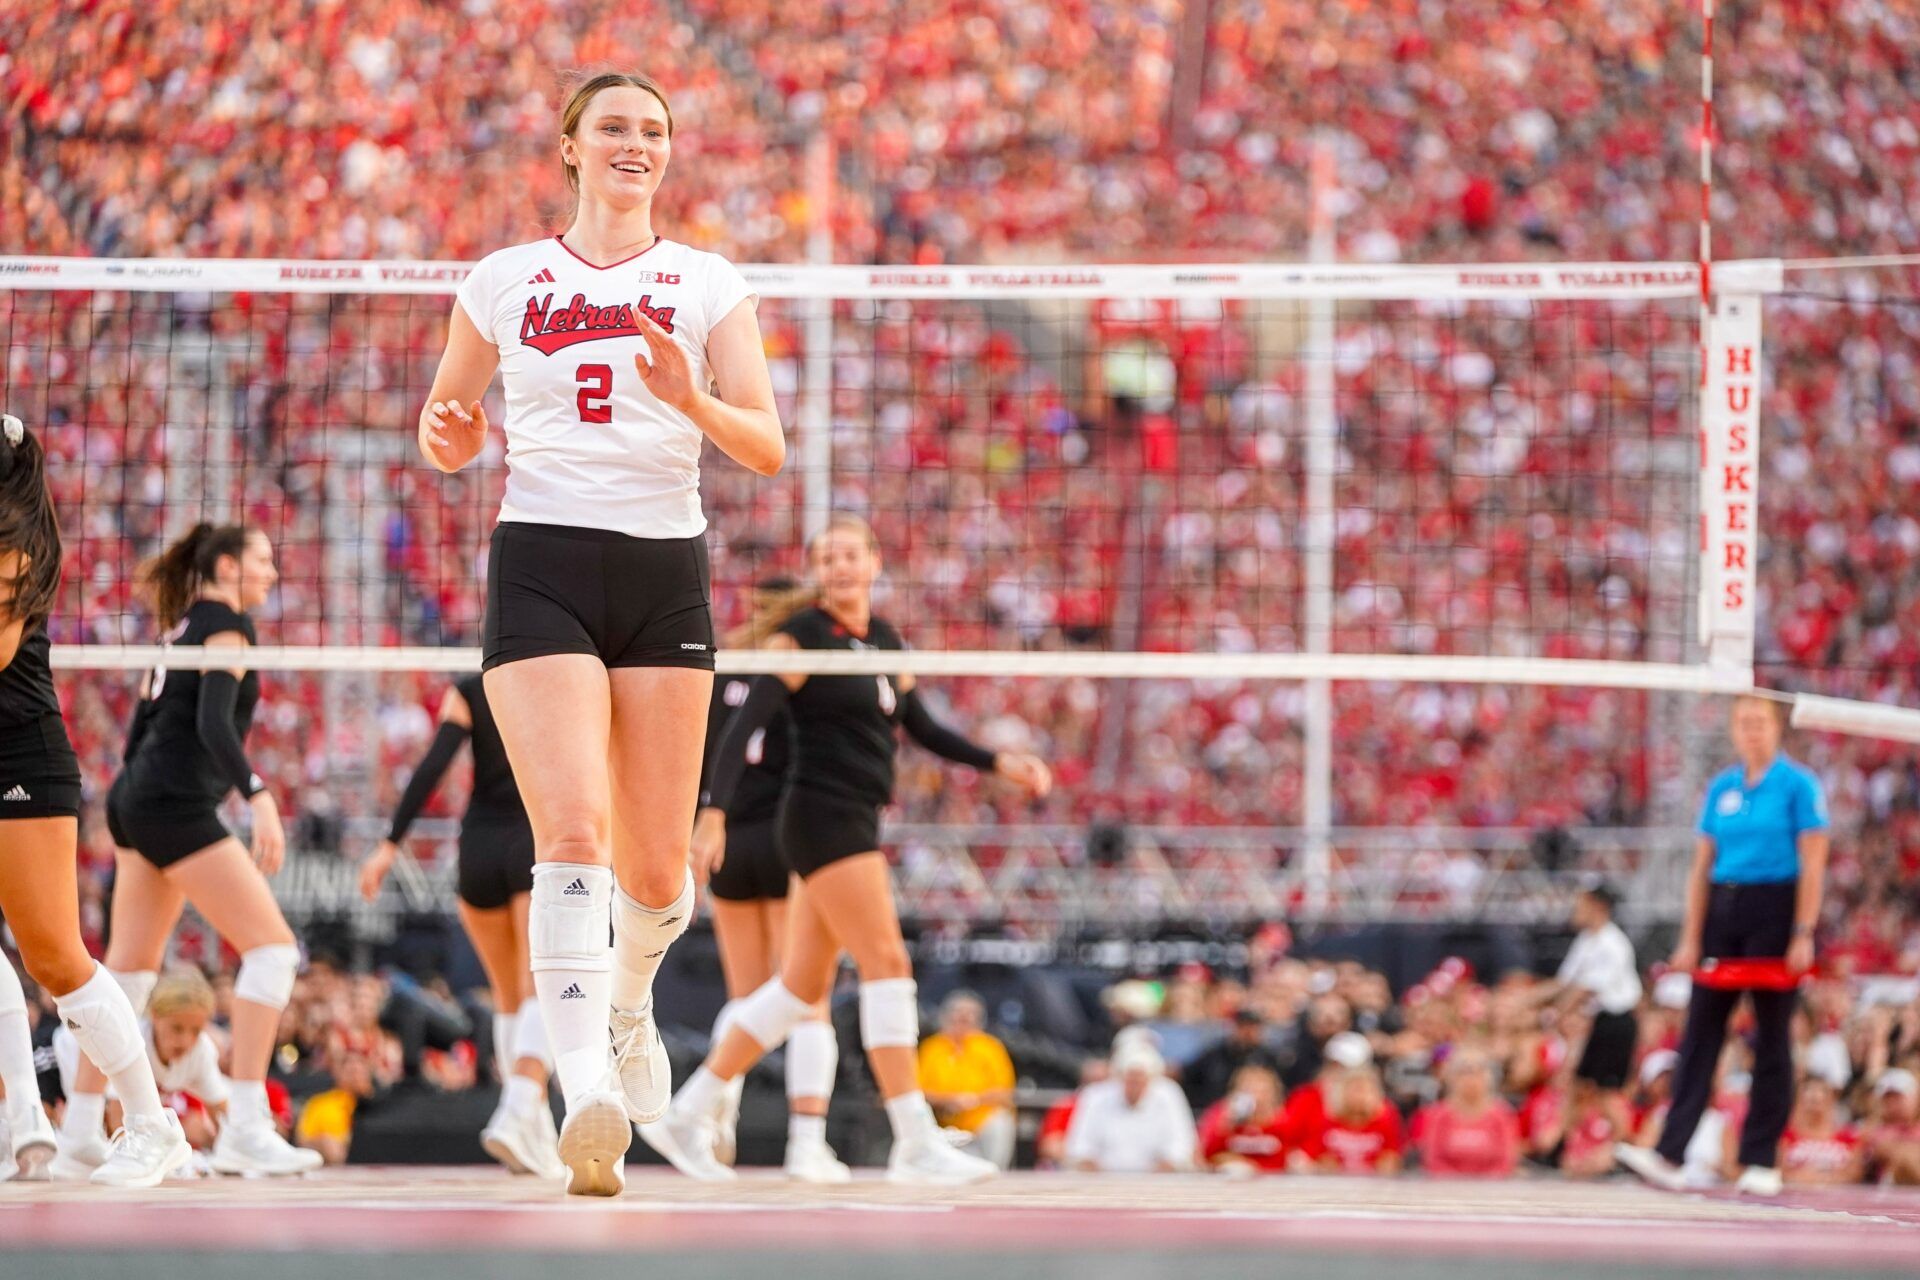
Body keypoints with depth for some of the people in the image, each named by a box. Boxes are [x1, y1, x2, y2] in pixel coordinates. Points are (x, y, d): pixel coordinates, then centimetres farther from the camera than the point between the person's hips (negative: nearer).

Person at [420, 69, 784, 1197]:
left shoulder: (708, 282, 8)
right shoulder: (505, 280, 10)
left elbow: (767, 447, 0)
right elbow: (446, 423, 19)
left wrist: (691, 399, -20)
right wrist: (449, 435, -5)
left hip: (666, 573, 1)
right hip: (542, 566, -1)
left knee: (655, 869, 4)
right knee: (573, 831, -21)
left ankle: (630, 1001, 39)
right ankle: (588, 1091, -30)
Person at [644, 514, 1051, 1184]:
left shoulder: (885, 640, 14)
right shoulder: (801, 639, -8)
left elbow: (922, 728, 21)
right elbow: (741, 727, -14)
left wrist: (997, 763, 10)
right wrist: (715, 811, -24)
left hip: (858, 826, 9)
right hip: (824, 819, -9)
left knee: (803, 984, 11)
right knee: (887, 964, -14)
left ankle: (686, 1116, 17)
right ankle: (917, 1142, -16)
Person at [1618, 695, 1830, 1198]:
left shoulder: (1798, 785, -3)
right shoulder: (1721, 789, 11)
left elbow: (1813, 866, -7)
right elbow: (1702, 867, 12)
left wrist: (1804, 935, -14)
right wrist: (1690, 938, 6)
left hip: (1774, 911, -5)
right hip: (1722, 910, 5)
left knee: (1771, 1035, 1)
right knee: (1701, 1031, -2)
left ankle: (1761, 1161, 7)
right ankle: (1669, 1155, -8)